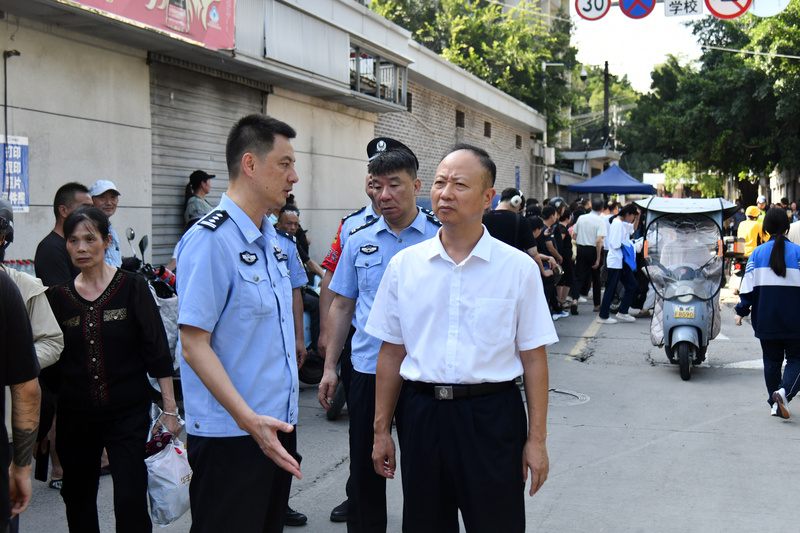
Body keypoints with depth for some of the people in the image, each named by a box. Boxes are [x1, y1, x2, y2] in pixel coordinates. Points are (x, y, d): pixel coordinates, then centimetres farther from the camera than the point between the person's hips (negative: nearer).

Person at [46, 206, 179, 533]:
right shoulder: (59, 296, 4)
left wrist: (170, 408, -6)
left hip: (128, 412, -3)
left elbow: (157, 350, -3)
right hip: (75, 416, 3)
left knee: (131, 500, -9)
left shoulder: (132, 287, -4)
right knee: (78, 501, 12)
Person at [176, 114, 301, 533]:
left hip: (276, 425, 8)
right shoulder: (209, 240, -16)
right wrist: (249, 420, -25)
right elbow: (194, 345, -19)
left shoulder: (270, 236, 11)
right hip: (230, 433, -8)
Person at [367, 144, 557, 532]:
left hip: (491, 415, -2)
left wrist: (537, 439, -3)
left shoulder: (518, 268, -2)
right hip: (421, 412, 2)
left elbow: (533, 359, -1)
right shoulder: (404, 265, 4)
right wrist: (382, 430, 8)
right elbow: (391, 353, 8)